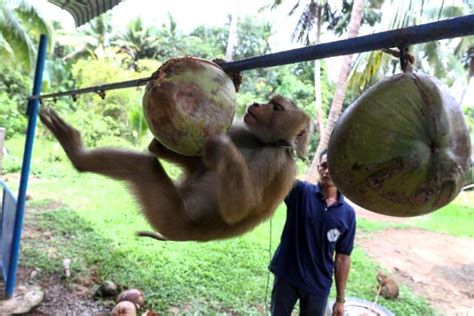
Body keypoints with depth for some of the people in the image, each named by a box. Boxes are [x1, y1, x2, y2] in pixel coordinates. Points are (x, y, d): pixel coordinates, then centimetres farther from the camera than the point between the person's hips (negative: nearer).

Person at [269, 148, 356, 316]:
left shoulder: (348, 213, -4)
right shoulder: (301, 192, -9)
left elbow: (343, 256, 0)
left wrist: (340, 299, 2)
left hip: (318, 285, 1)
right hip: (286, 277, -1)